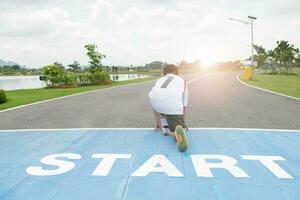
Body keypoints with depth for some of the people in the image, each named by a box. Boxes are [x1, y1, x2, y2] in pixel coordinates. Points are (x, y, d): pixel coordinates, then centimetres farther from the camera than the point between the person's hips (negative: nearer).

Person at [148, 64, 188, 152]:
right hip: (173, 105, -2)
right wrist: (184, 123, 49)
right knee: (175, 132, 9)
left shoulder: (159, 80, 39)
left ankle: (165, 127, 24)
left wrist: (158, 124, 52)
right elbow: (184, 106, 35)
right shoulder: (182, 81, 36)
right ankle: (179, 131, -25)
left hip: (155, 99, 2)